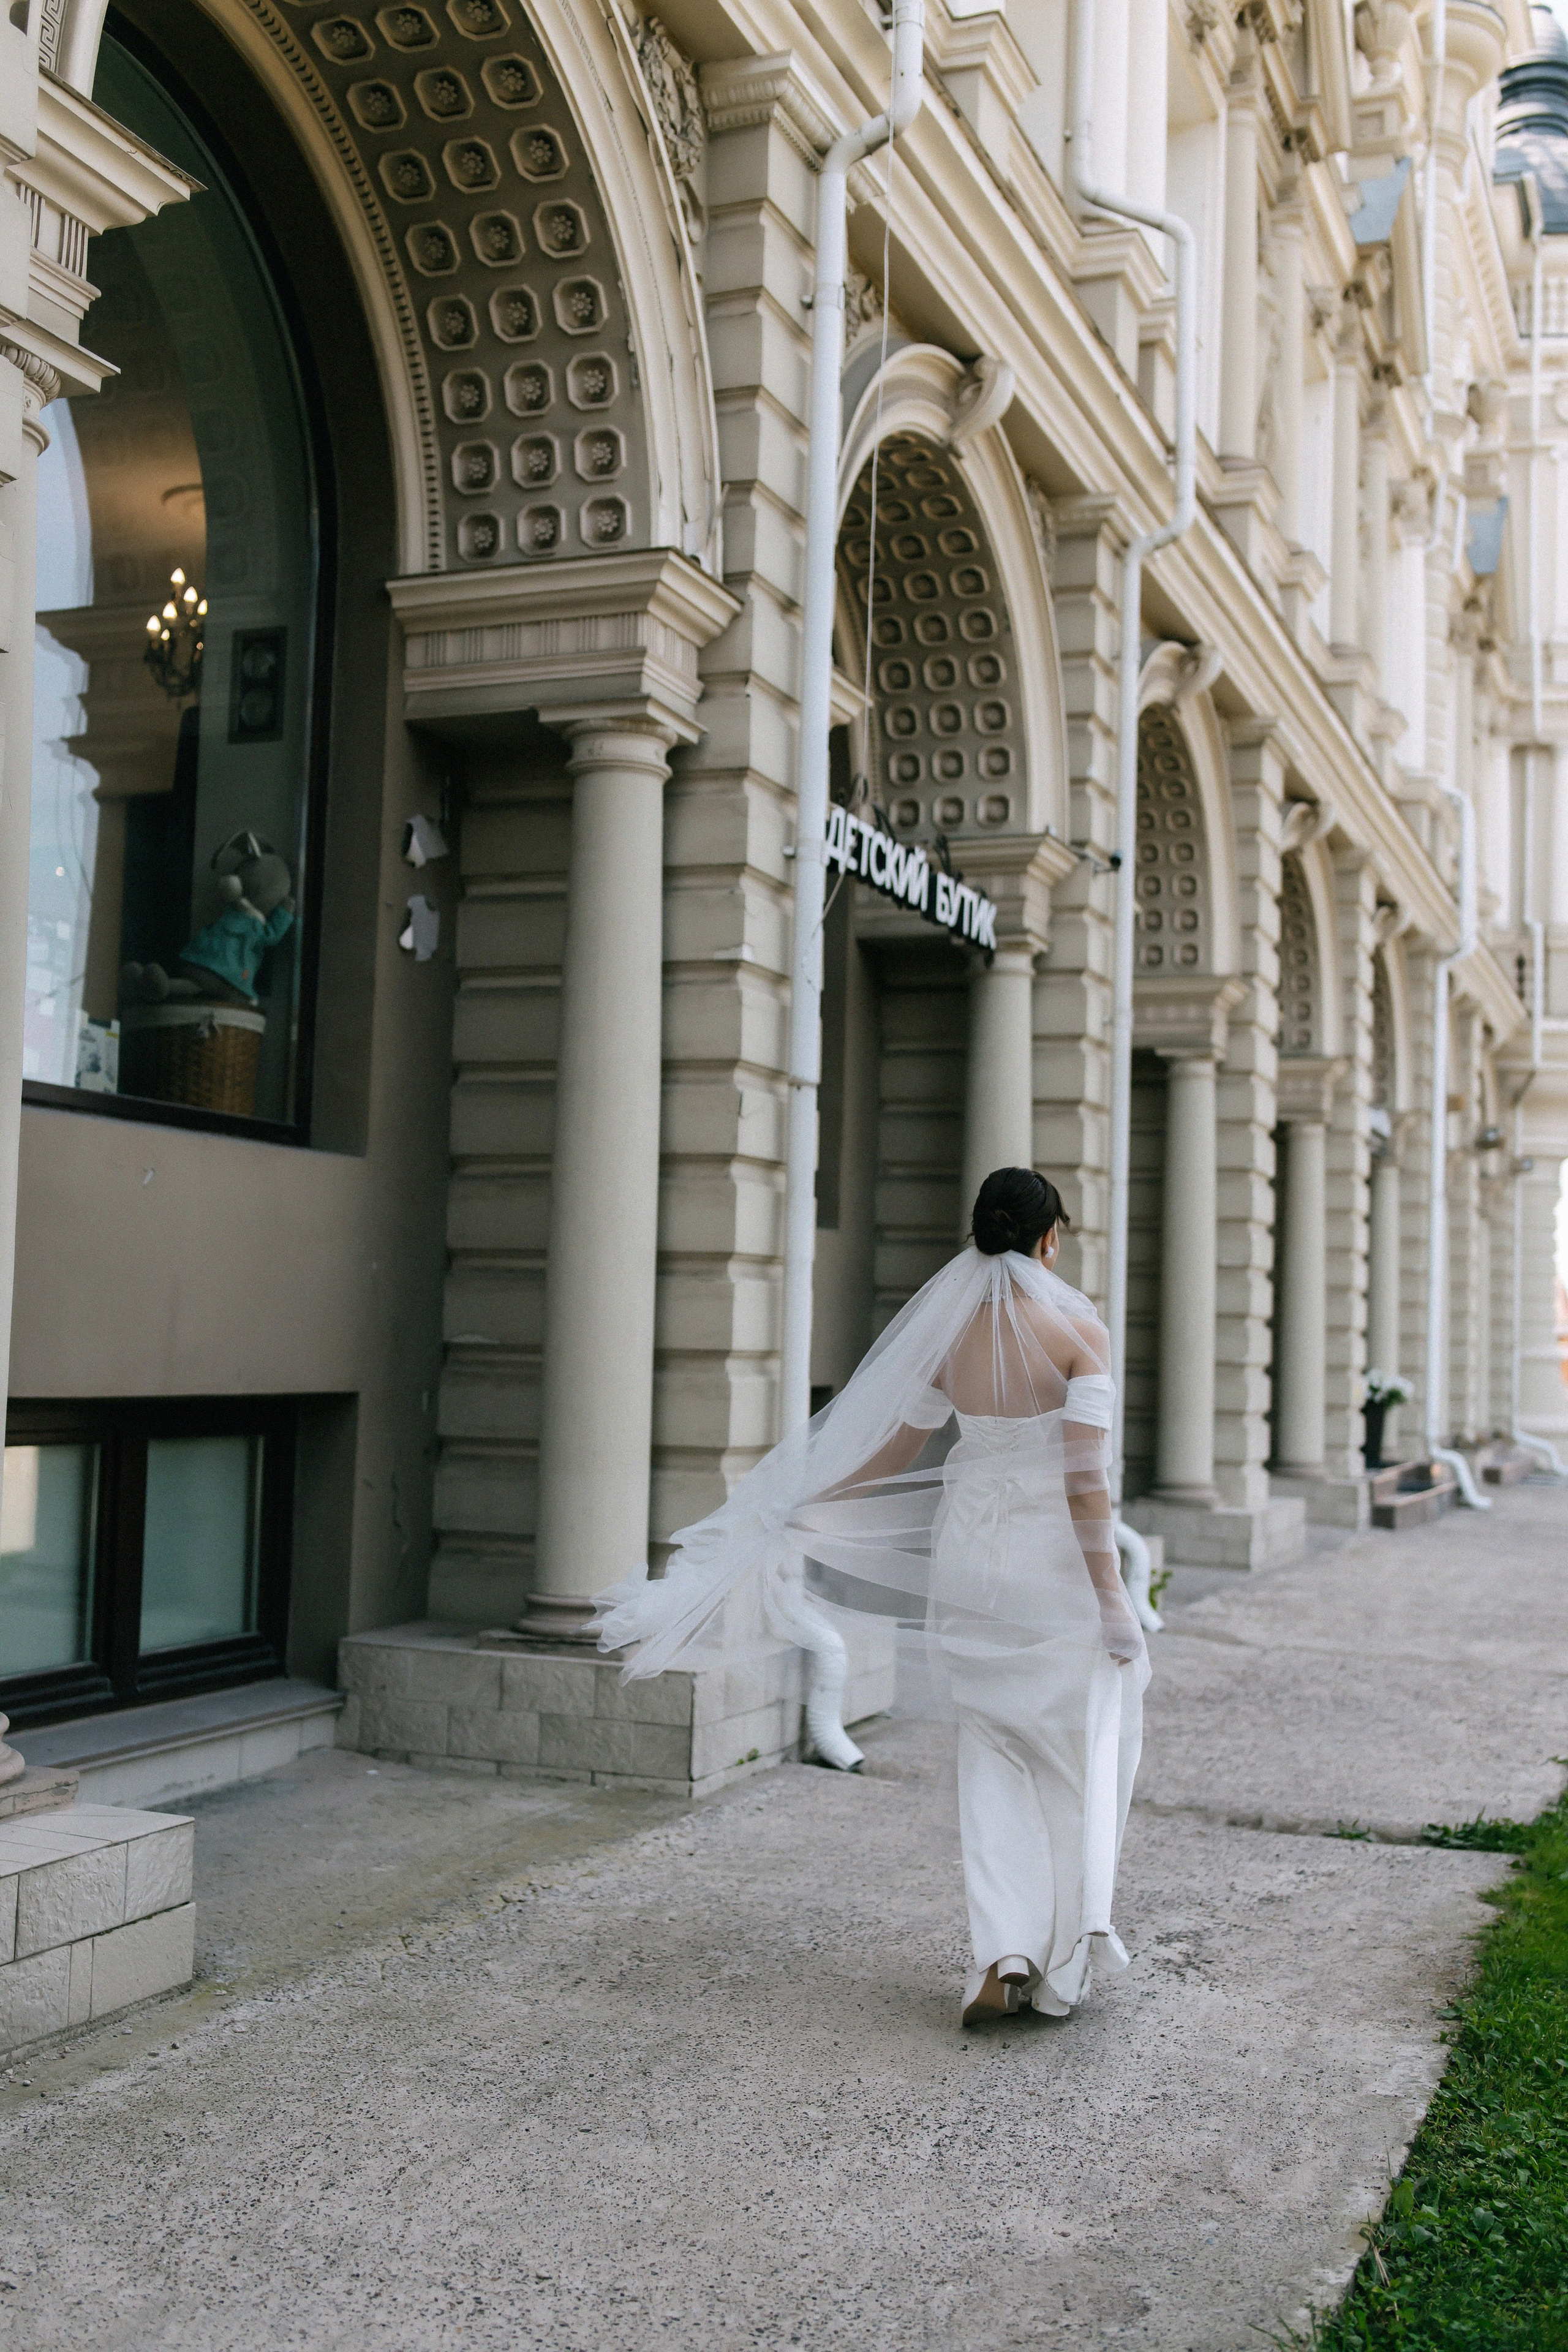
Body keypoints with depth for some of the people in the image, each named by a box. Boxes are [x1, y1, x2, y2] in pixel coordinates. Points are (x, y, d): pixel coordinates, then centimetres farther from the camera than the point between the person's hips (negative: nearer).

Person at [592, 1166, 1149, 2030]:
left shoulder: (947, 1335, 1)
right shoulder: (1078, 1332, -11)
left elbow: (887, 1455, 7)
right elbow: (1085, 1481, -14)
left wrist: (798, 1519, 19)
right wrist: (1112, 1598, -10)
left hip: (968, 1557, 3)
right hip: (1055, 1563, -3)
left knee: (993, 1760, 14)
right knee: (1076, 1749, 13)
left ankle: (1003, 1955, 2)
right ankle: (1063, 1961, 14)